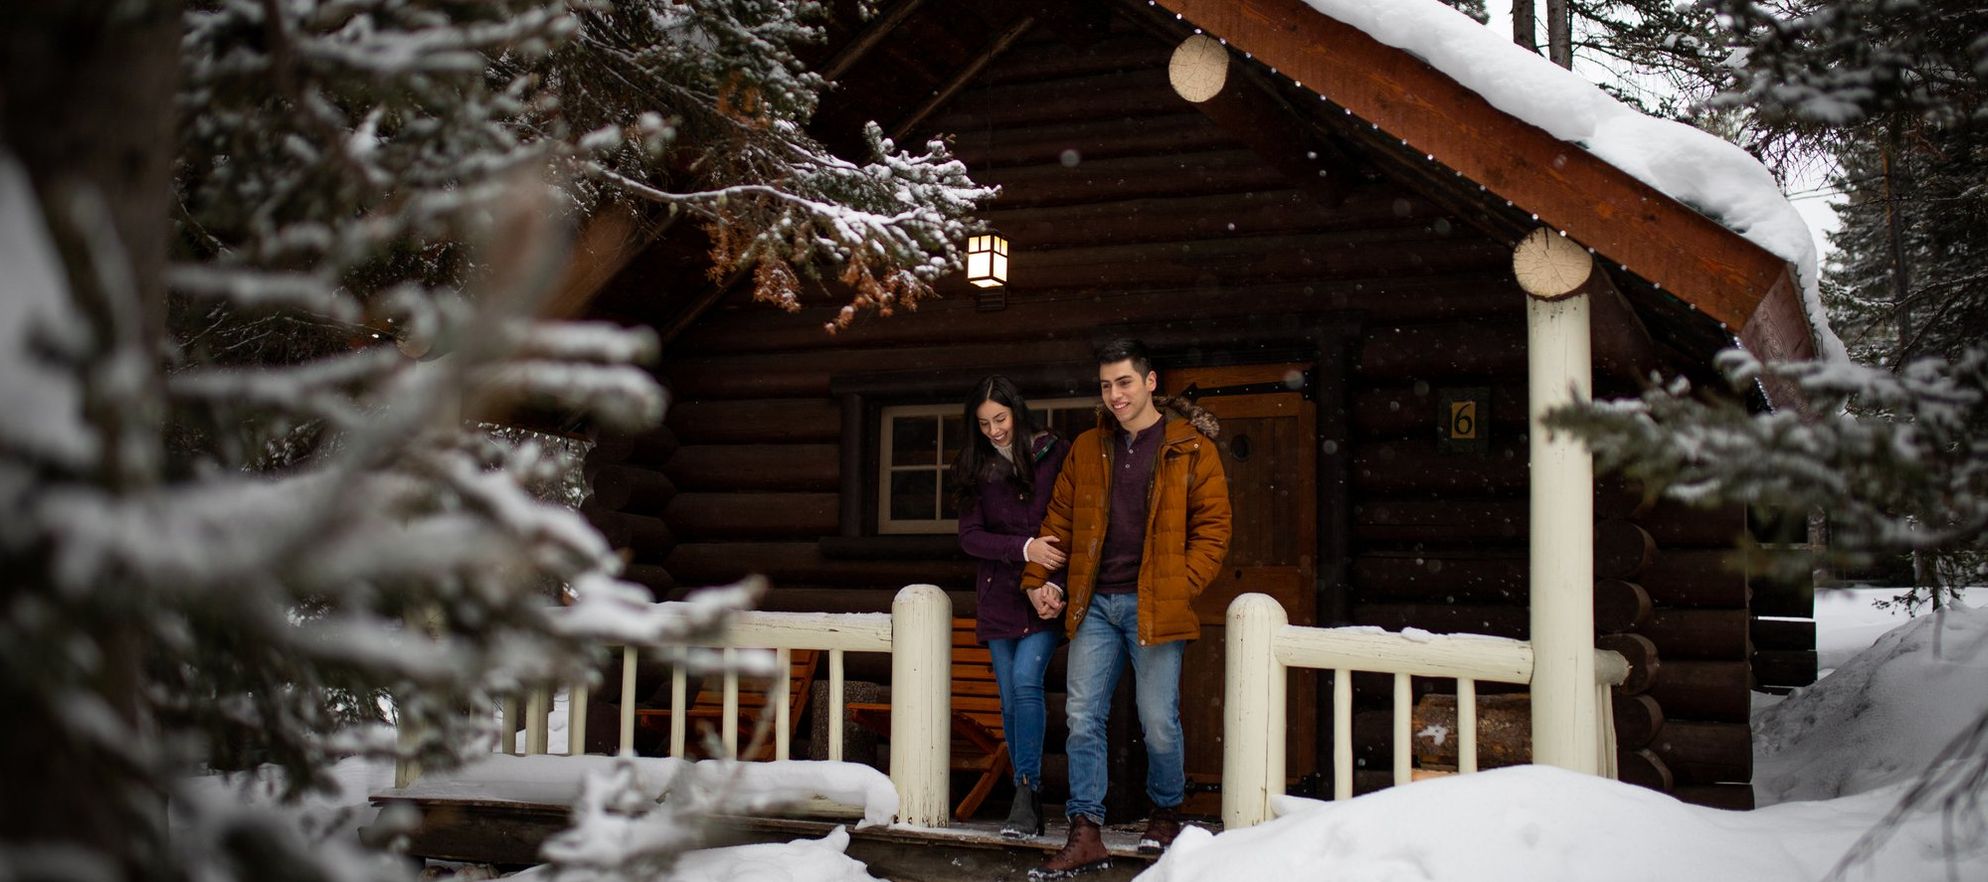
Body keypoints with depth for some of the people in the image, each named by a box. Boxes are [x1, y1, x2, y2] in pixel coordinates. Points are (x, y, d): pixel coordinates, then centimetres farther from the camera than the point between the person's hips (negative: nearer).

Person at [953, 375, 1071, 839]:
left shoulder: (1056, 453, -3)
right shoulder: (975, 468, 6)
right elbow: (969, 536, -1)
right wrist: (1024, 549, -16)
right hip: (999, 595, 4)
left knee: (1026, 680, -20)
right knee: (1011, 699, 5)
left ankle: (1027, 794, -14)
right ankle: (1029, 803, 14)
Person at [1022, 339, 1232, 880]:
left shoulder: (1191, 448, 0)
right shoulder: (1087, 449, 12)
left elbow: (1212, 528, -2)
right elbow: (1059, 520, 17)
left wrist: (1181, 587, -12)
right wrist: (1039, 579, 5)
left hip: (1153, 606, -4)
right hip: (1093, 605, 4)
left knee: (1159, 722, 2)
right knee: (1083, 718, 0)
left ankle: (1166, 813, 27)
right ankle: (1086, 836, 6)